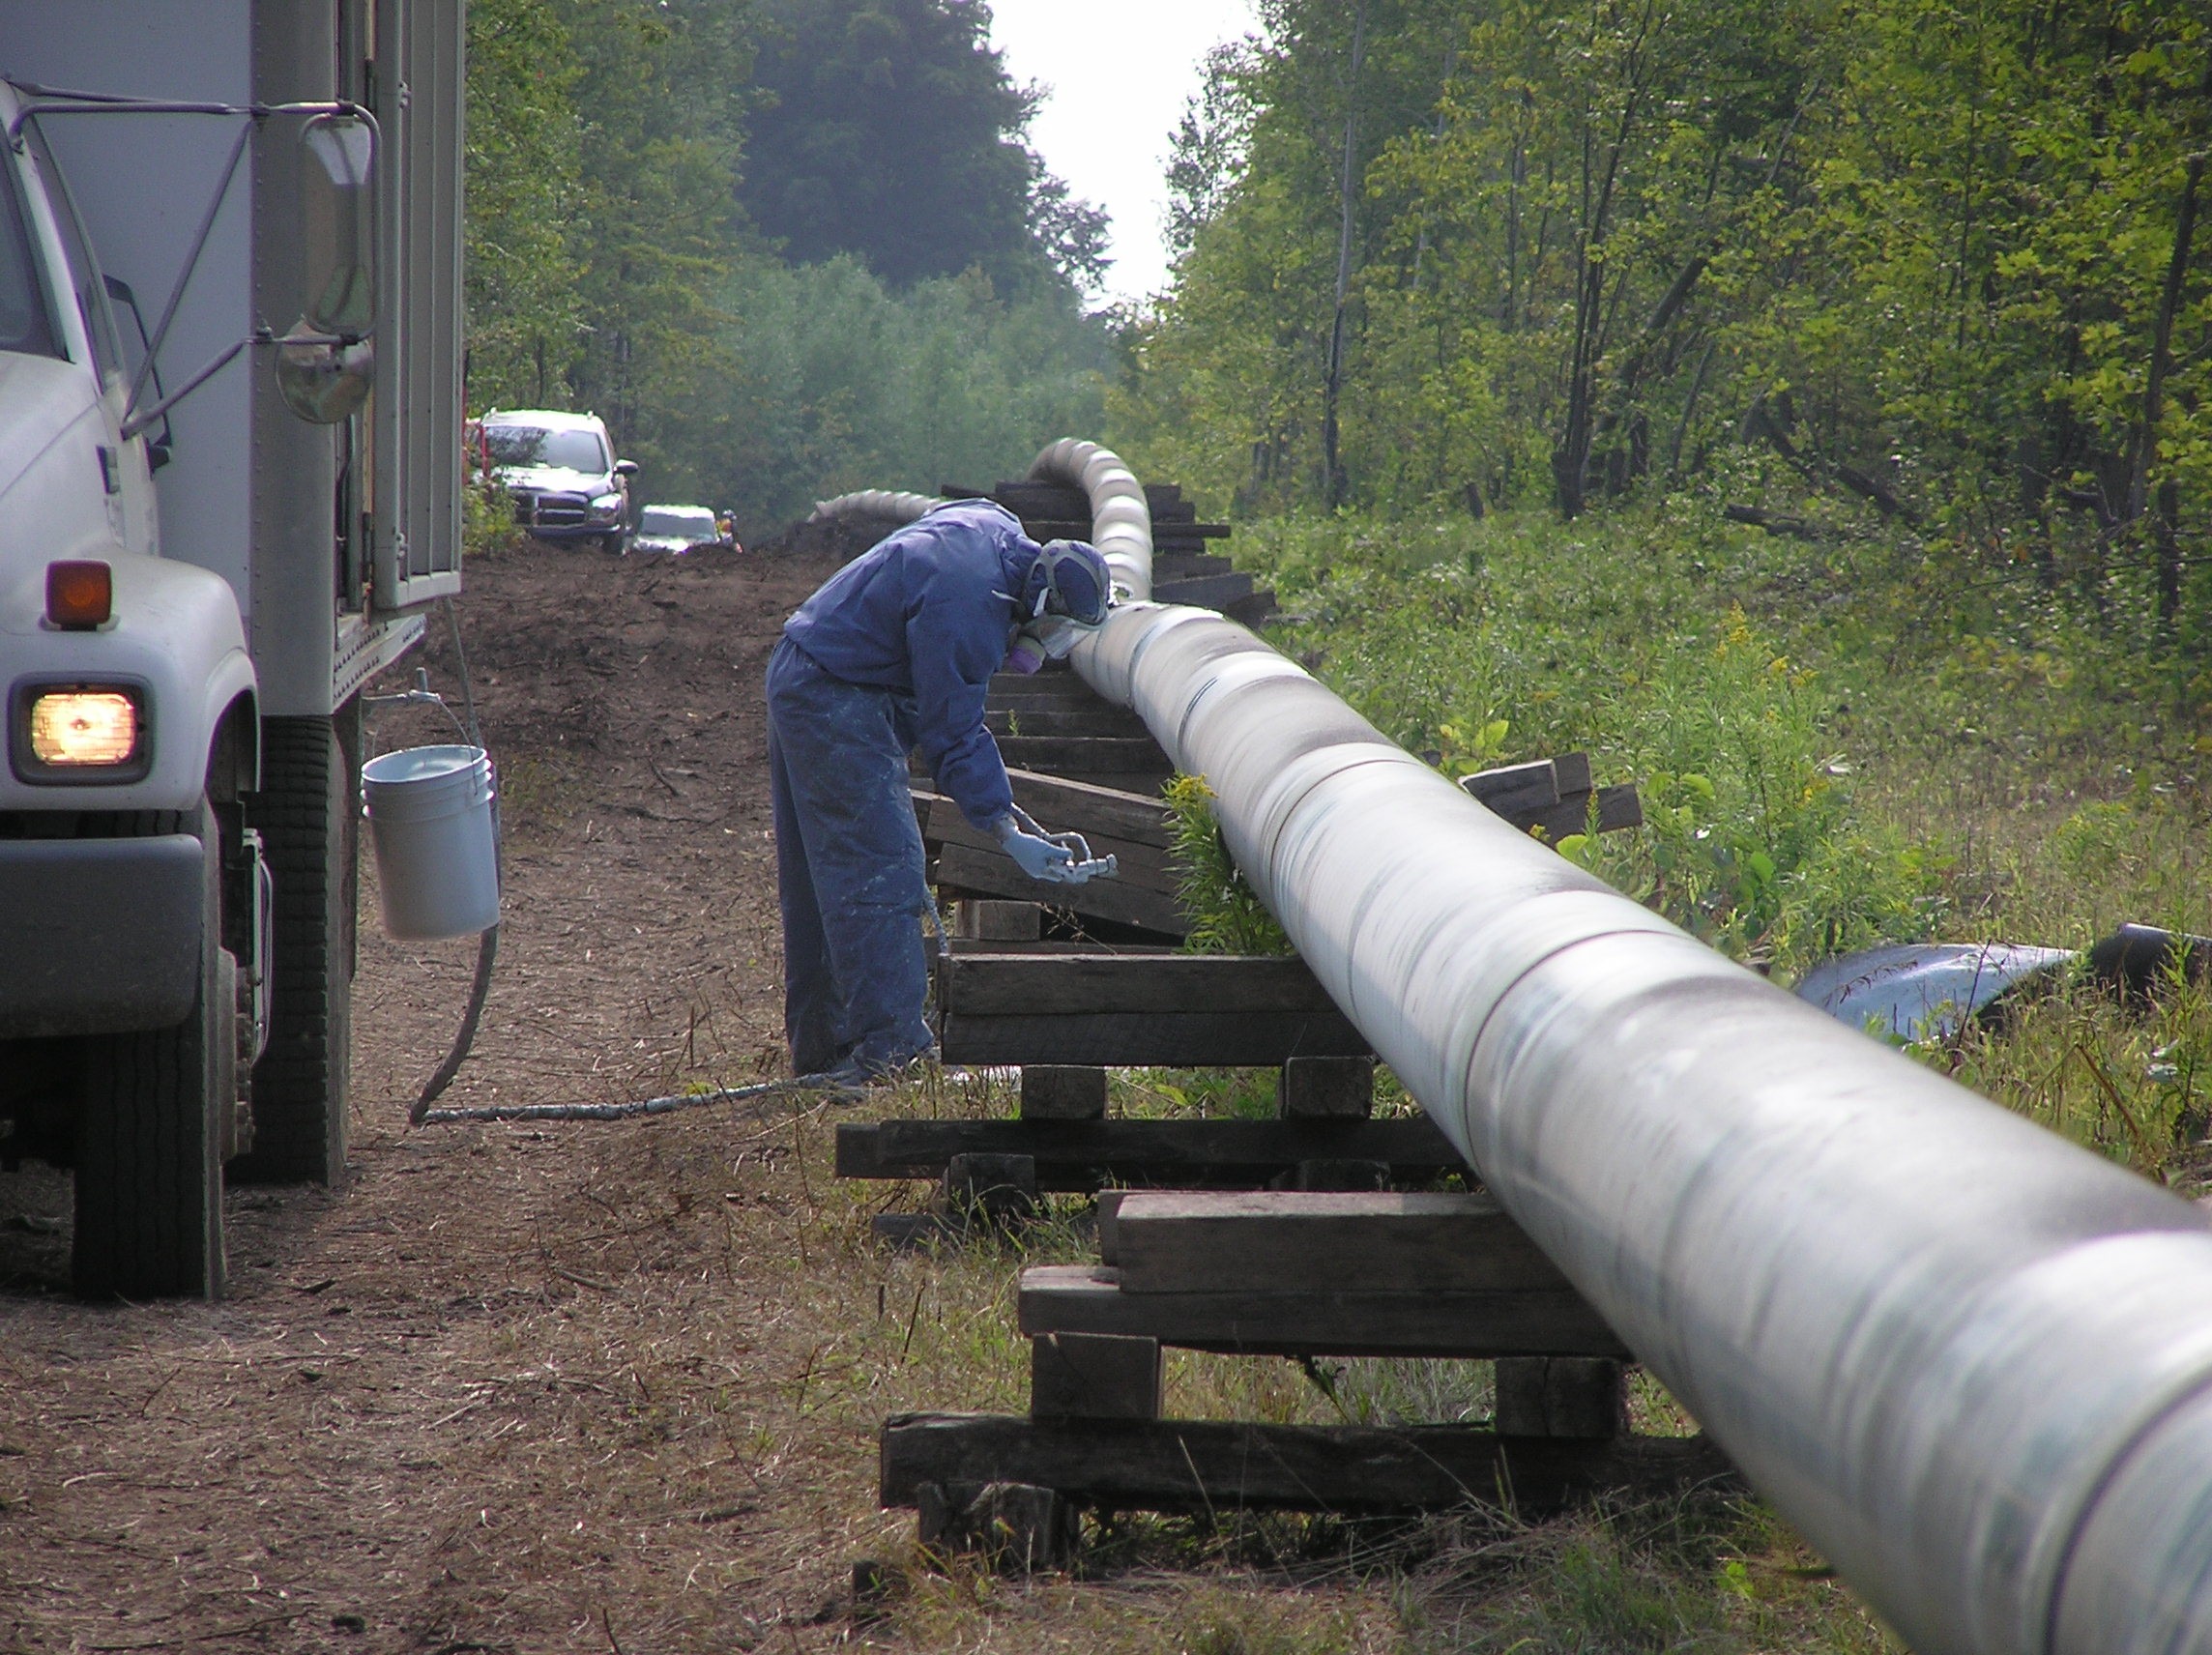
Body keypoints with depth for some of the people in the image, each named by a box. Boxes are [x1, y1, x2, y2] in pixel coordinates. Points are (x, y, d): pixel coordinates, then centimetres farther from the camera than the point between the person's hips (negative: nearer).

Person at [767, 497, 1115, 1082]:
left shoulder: (998, 529, 2)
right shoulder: (966, 614, -27)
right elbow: (954, 738, -23)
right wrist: (1009, 834, -24)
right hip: (837, 703, -11)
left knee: (818, 882, 13)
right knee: (882, 874, -13)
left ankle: (820, 1044, 18)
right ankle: (893, 1045, -15)